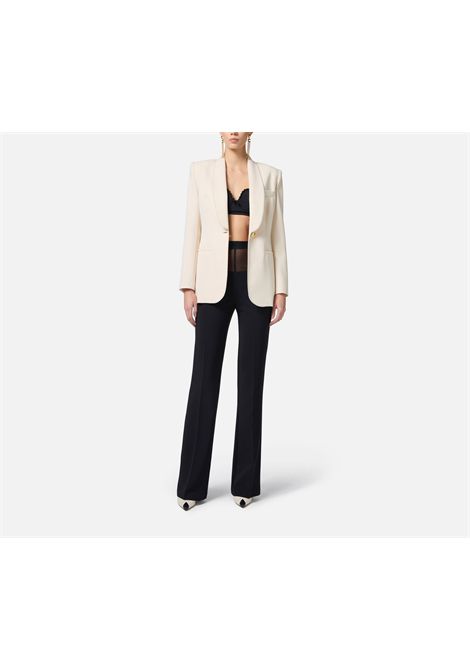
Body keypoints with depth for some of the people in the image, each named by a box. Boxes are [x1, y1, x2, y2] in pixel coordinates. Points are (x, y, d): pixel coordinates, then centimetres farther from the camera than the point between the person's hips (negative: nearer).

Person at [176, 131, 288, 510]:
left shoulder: (270, 175, 10)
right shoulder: (201, 171, 8)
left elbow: (278, 236, 7)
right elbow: (193, 231, 4)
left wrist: (281, 289, 0)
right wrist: (189, 286, -4)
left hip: (256, 283, 1)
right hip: (215, 282, 0)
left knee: (251, 379, 3)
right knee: (204, 377, -1)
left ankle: (246, 481, 15)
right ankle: (192, 483, 11)